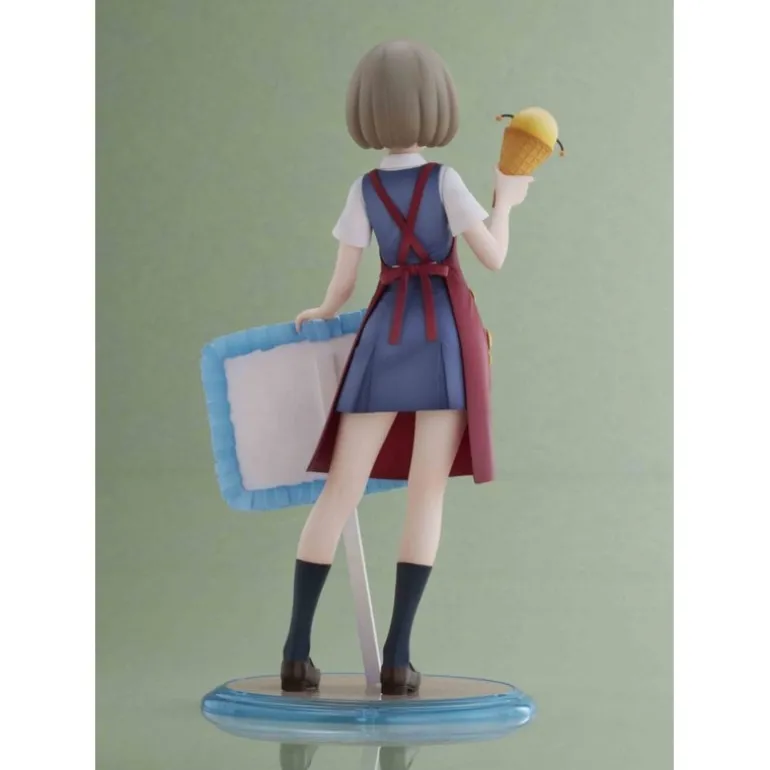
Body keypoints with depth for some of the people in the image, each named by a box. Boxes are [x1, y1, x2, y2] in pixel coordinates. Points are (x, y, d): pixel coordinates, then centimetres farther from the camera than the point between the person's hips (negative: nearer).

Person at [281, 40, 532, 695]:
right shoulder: (445, 181, -7)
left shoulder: (364, 190, 2)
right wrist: (506, 201, 12)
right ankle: (397, 657, -6)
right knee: (427, 493, 0)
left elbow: (342, 285, 2)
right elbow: (494, 258, -5)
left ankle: (298, 651, -2)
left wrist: (323, 314, 23)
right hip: (444, 337, -2)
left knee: (341, 488, 2)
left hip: (385, 335, 2)